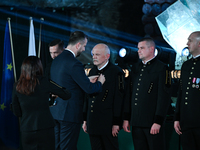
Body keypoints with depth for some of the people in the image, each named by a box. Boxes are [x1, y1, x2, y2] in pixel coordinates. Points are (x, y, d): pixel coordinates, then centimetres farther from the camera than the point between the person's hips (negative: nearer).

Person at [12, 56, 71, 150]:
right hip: (45, 128, -2)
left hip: (26, 130, 3)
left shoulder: (17, 87, 1)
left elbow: (16, 112, 7)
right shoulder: (43, 83, -7)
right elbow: (67, 95, 0)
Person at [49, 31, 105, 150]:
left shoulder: (56, 60, 11)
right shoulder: (74, 64, -18)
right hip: (70, 113, -9)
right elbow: (89, 88, -17)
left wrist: (87, 80, 18)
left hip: (55, 112, 9)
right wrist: (100, 83, 3)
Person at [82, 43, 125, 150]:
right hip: (92, 123, 6)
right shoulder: (92, 71, 14)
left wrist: (116, 123, -14)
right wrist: (85, 119, 15)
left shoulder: (116, 72, -6)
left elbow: (119, 99, -10)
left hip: (108, 123, -6)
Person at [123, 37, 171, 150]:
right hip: (136, 122, 6)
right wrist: (126, 118, 11)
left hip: (152, 123, -6)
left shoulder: (161, 68, -4)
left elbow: (164, 97, -9)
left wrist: (158, 121, -15)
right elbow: (129, 94, 17)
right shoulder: (135, 67, 16)